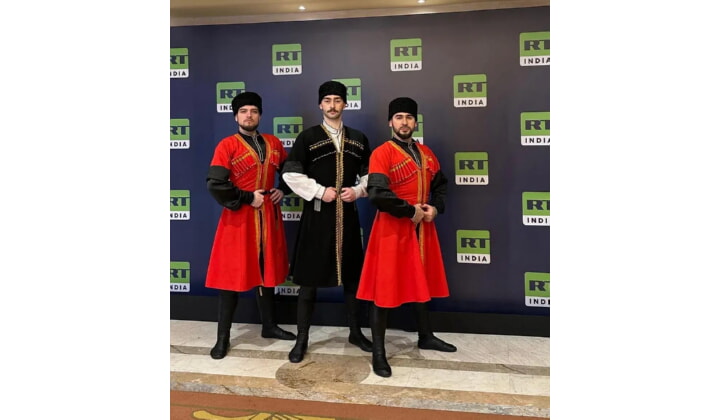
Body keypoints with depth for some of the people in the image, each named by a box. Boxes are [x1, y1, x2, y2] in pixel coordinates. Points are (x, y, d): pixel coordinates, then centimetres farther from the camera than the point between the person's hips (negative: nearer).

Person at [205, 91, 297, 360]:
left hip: (268, 216, 5)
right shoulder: (227, 146, -8)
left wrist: (282, 190, 4)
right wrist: (247, 198, -16)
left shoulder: (273, 143, 7)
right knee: (231, 276, 1)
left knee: (267, 272, 14)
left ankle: (269, 326, 30)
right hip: (238, 218, -4)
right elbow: (215, 185, -16)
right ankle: (223, 338, 14)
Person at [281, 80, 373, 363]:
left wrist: (358, 191, -5)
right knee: (309, 277, 1)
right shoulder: (307, 137, 0)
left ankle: (355, 332, 27)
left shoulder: (358, 139, 10)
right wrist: (320, 191, -12)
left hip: (348, 214, 3)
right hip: (317, 214, -3)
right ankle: (302, 338, 14)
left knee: (352, 275, 11)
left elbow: (370, 174, 13)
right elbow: (290, 174, -6)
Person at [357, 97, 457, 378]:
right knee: (384, 288, -1)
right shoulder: (382, 153, -11)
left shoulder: (426, 153, 11)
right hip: (392, 229, -7)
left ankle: (426, 337, 36)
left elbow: (440, 184, 20)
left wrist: (435, 208, 0)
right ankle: (378, 352, 10)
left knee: (422, 282, 18)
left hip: (422, 228, 7)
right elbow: (377, 195, -23)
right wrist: (411, 210, -17)